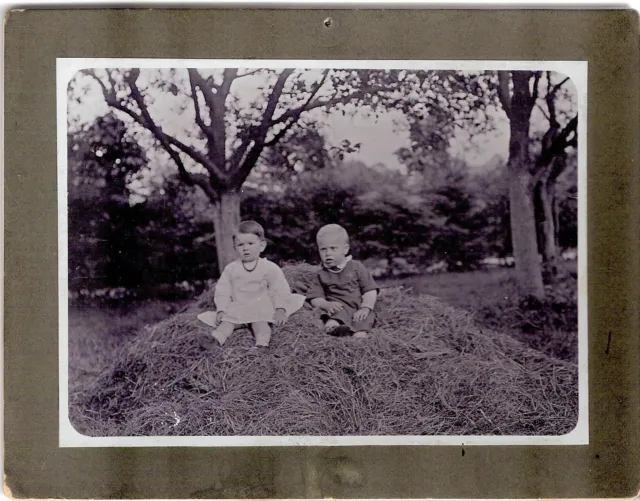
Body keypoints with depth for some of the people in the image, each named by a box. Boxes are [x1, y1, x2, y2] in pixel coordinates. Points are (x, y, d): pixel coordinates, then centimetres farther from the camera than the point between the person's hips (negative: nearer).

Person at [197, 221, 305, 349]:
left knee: (260, 323, -30)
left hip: (261, 309, -3)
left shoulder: (270, 268, 1)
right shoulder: (230, 269, 9)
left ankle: (261, 344, -52)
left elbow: (280, 291, -1)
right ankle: (214, 340, -41)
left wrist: (280, 309, -15)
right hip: (237, 309, 3)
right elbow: (222, 291, 9)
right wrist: (221, 310, -5)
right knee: (226, 322, -21)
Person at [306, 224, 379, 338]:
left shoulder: (357, 267, 11)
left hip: (359, 309, 1)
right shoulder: (321, 275, 15)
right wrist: (326, 304, -16)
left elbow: (370, 291, 5)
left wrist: (365, 308, -13)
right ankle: (332, 324, -64)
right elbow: (315, 298, 7)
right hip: (338, 308, 0)